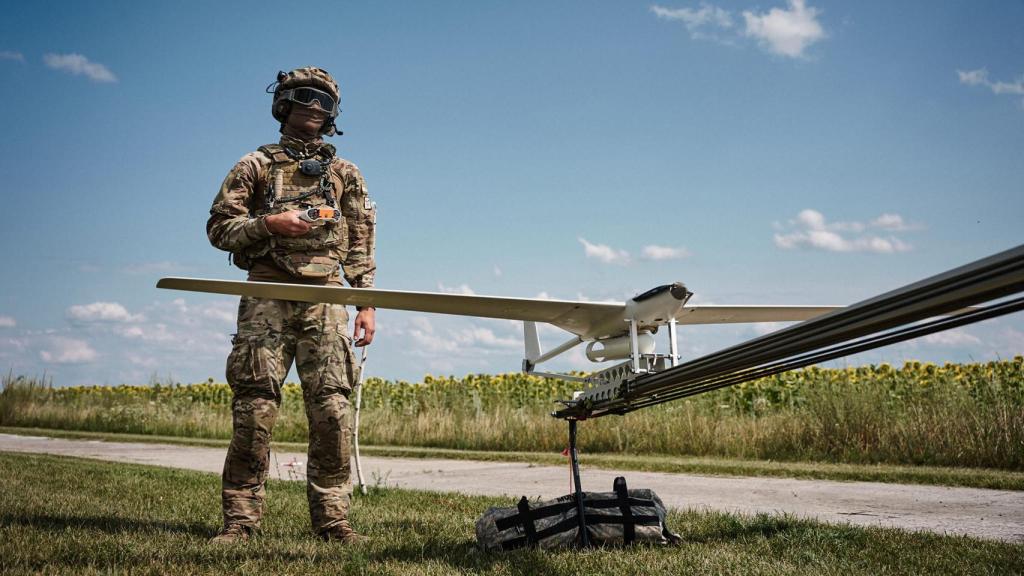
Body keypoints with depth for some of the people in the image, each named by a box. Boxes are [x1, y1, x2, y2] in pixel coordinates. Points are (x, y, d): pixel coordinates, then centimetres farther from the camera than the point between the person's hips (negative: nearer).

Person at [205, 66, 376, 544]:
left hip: (326, 301, 2)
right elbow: (219, 227, 7)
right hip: (267, 296, -1)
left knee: (332, 410, -4)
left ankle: (332, 518, 2)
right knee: (254, 408, -6)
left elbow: (361, 247, 16)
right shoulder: (256, 165, 13)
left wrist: (367, 304, 6)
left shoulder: (345, 174, 20)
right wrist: (269, 224, -9)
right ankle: (240, 518, 0)